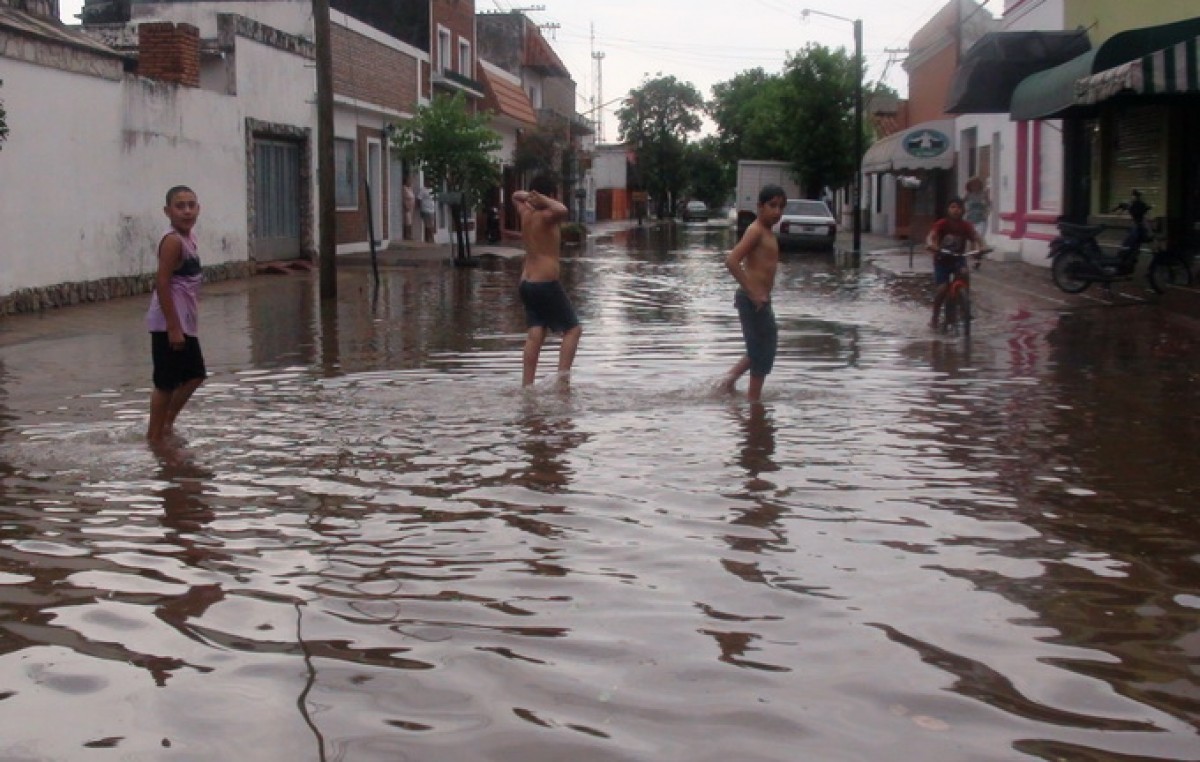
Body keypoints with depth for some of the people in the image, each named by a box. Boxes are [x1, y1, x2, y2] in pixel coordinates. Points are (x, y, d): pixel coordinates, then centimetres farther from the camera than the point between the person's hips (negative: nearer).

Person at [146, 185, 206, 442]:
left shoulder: (189, 237, 11)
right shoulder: (173, 241, -17)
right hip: (169, 323, -9)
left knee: (195, 375, 18)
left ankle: (167, 424, 31)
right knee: (166, 382, 0)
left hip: (186, 322, 9)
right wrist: (173, 327, -23)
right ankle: (155, 436, 11)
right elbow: (161, 282, -22)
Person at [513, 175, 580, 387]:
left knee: (535, 334, 7)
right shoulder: (546, 216, -13)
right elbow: (562, 211, -36)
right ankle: (563, 376, -11)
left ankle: (526, 385, 2)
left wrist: (527, 196, 11)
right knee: (573, 328, 2)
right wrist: (544, 201, -19)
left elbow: (516, 196, 32)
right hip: (546, 284, -8)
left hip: (526, 284, 8)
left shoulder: (526, 213, 9)